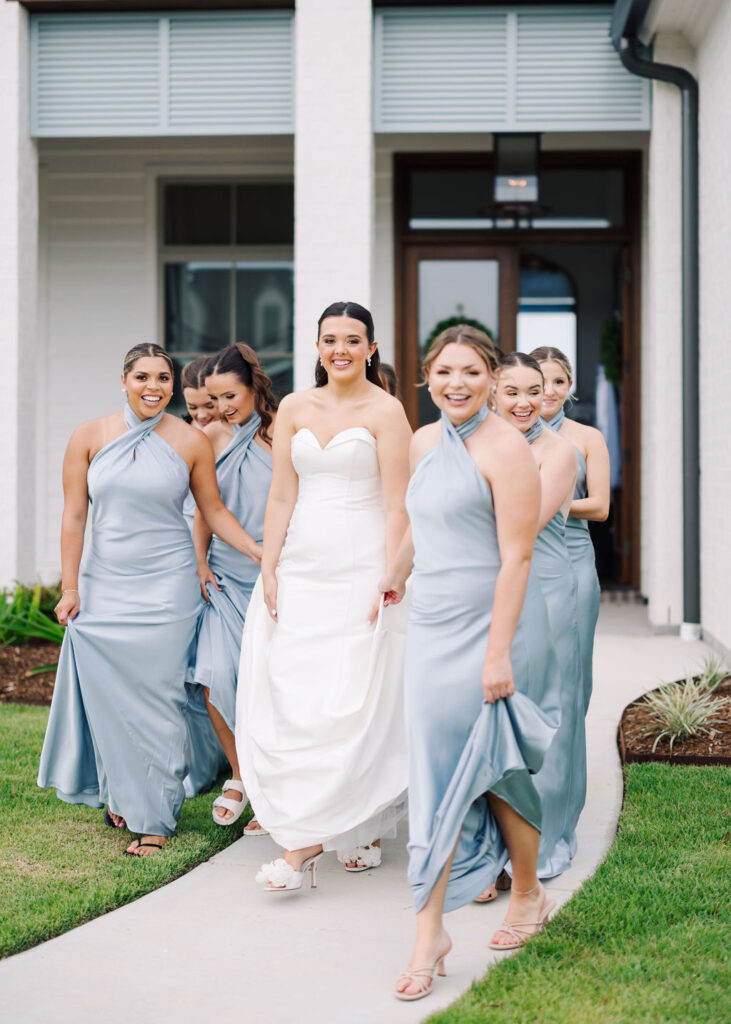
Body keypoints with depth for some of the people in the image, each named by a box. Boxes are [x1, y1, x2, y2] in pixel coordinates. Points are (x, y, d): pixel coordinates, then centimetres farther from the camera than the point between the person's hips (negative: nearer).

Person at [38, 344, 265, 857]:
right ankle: (122, 795, 22)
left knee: (157, 698, -3)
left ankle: (156, 817, 6)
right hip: (103, 585, 2)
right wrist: (71, 587, 1)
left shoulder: (191, 442, -1)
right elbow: (74, 515, 3)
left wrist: (262, 552, -4)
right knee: (107, 695, 2)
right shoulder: (90, 437, 2)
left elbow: (215, 511, 6)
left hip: (165, 585, -2)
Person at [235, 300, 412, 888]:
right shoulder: (295, 409, 10)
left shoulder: (385, 411, -3)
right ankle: (361, 831, 12)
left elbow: (397, 506, -7)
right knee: (289, 695, 1)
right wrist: (268, 569, 2)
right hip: (300, 568, 5)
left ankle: (306, 840, -7)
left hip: (361, 569, -5)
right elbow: (282, 496, 9)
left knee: (353, 700, -8)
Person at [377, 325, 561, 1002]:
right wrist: (398, 574, 43)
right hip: (432, 626, 6)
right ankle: (430, 932, 5)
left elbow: (515, 558, -17)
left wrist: (499, 652, -21)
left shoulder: (505, 449, -12)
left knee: (495, 770, 5)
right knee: (436, 774, 3)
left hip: (490, 627, -6)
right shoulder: (425, 442, 10)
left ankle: (529, 894, 31)